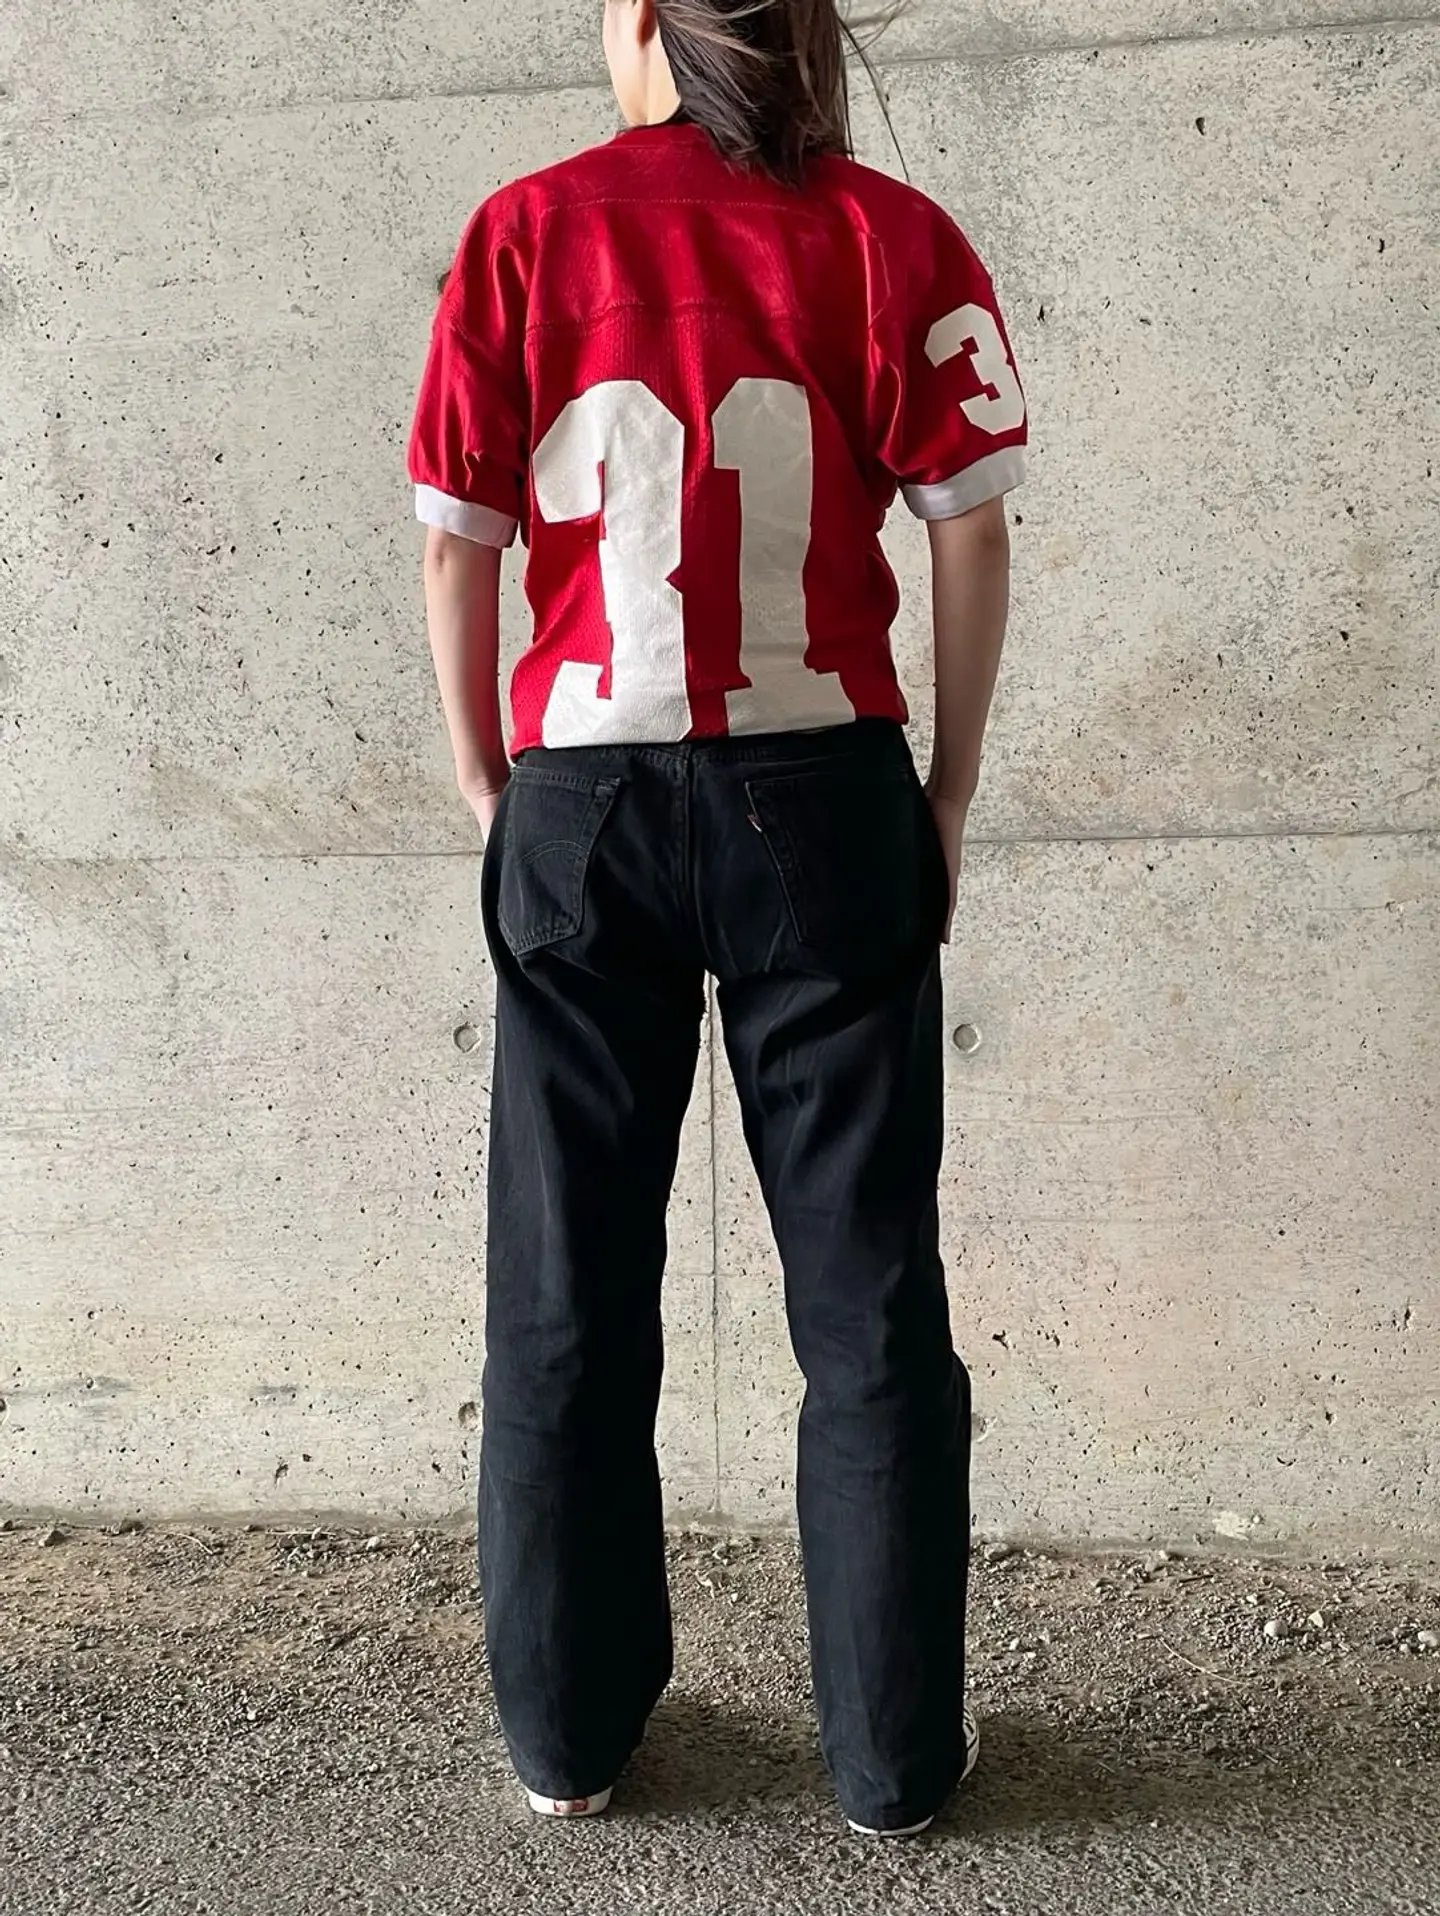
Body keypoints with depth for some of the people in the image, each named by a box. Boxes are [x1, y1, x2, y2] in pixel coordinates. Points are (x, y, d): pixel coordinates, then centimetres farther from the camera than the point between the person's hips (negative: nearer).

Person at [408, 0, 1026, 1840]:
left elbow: (456, 539, 1)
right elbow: (971, 530, -3)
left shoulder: (527, 228, 3)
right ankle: (895, 1749, 19)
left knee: (567, 1290, 12)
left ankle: (568, 1732, 24)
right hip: (821, 795, 0)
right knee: (867, 1286, 9)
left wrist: (489, 788, 11)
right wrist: (947, 794, 5)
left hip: (581, 808, 1)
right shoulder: (887, 234, 2)